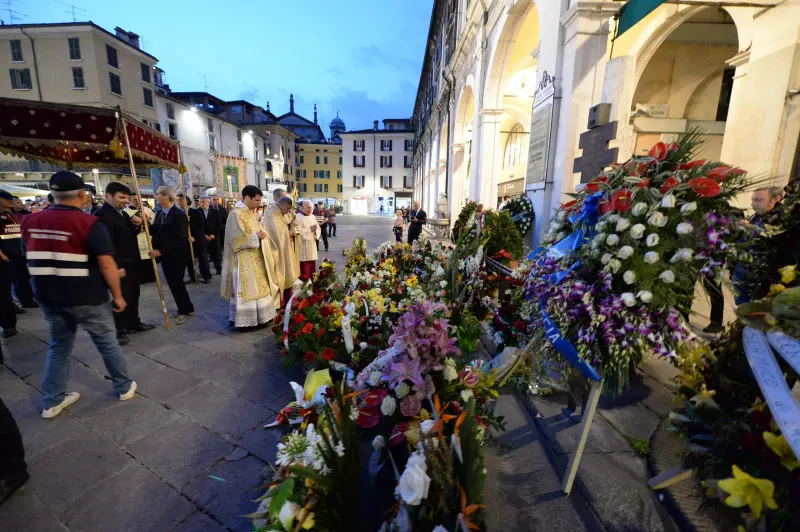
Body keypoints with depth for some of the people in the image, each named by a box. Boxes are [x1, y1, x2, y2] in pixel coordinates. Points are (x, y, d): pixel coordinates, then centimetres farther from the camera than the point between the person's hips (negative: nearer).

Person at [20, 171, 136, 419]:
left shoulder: (30, 222, 3)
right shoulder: (89, 223, -18)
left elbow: (34, 260, 14)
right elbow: (107, 264, -21)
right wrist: (117, 295, -10)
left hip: (49, 297, 6)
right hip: (87, 298, -6)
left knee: (59, 346, 19)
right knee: (107, 343, 10)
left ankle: (52, 402, 27)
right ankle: (125, 387, 25)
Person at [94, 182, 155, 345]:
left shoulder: (122, 212, 12)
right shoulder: (102, 214, -17)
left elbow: (131, 234, 21)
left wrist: (136, 225, -2)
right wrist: (117, 266, -24)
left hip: (132, 262, 9)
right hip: (120, 265, -9)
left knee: (133, 295, 18)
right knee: (121, 297, 1)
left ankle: (134, 323, 32)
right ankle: (119, 331, 14)